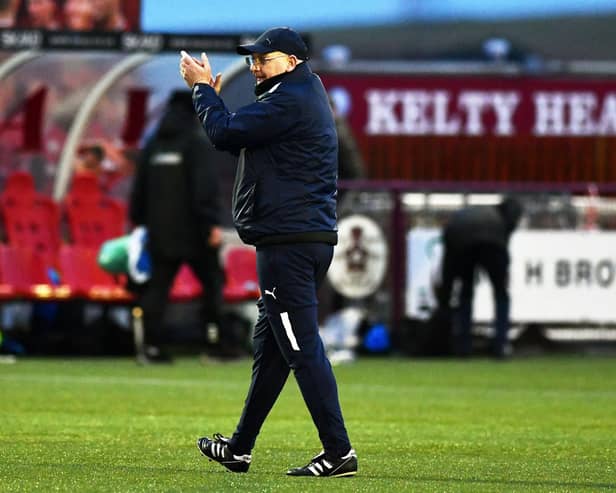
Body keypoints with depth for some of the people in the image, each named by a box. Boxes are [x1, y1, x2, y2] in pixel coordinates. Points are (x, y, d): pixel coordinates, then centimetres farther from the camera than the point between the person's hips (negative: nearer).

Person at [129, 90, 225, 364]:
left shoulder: (152, 147, 12)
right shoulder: (196, 143, -7)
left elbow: (139, 189, 17)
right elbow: (206, 186, -16)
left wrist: (138, 220, 24)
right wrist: (212, 223, -17)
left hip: (161, 232, 5)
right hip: (193, 231, -5)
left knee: (157, 287, 3)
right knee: (212, 281, 3)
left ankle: (152, 346, -3)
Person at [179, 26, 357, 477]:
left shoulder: (289, 101, -13)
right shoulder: (305, 95, 20)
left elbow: (225, 133, -15)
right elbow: (239, 139, 22)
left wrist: (203, 88, 0)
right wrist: (211, 93, 12)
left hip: (289, 242, -11)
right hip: (311, 237, 11)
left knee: (302, 347, -11)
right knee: (270, 344, 16)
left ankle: (339, 452, -13)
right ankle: (239, 449, 25)